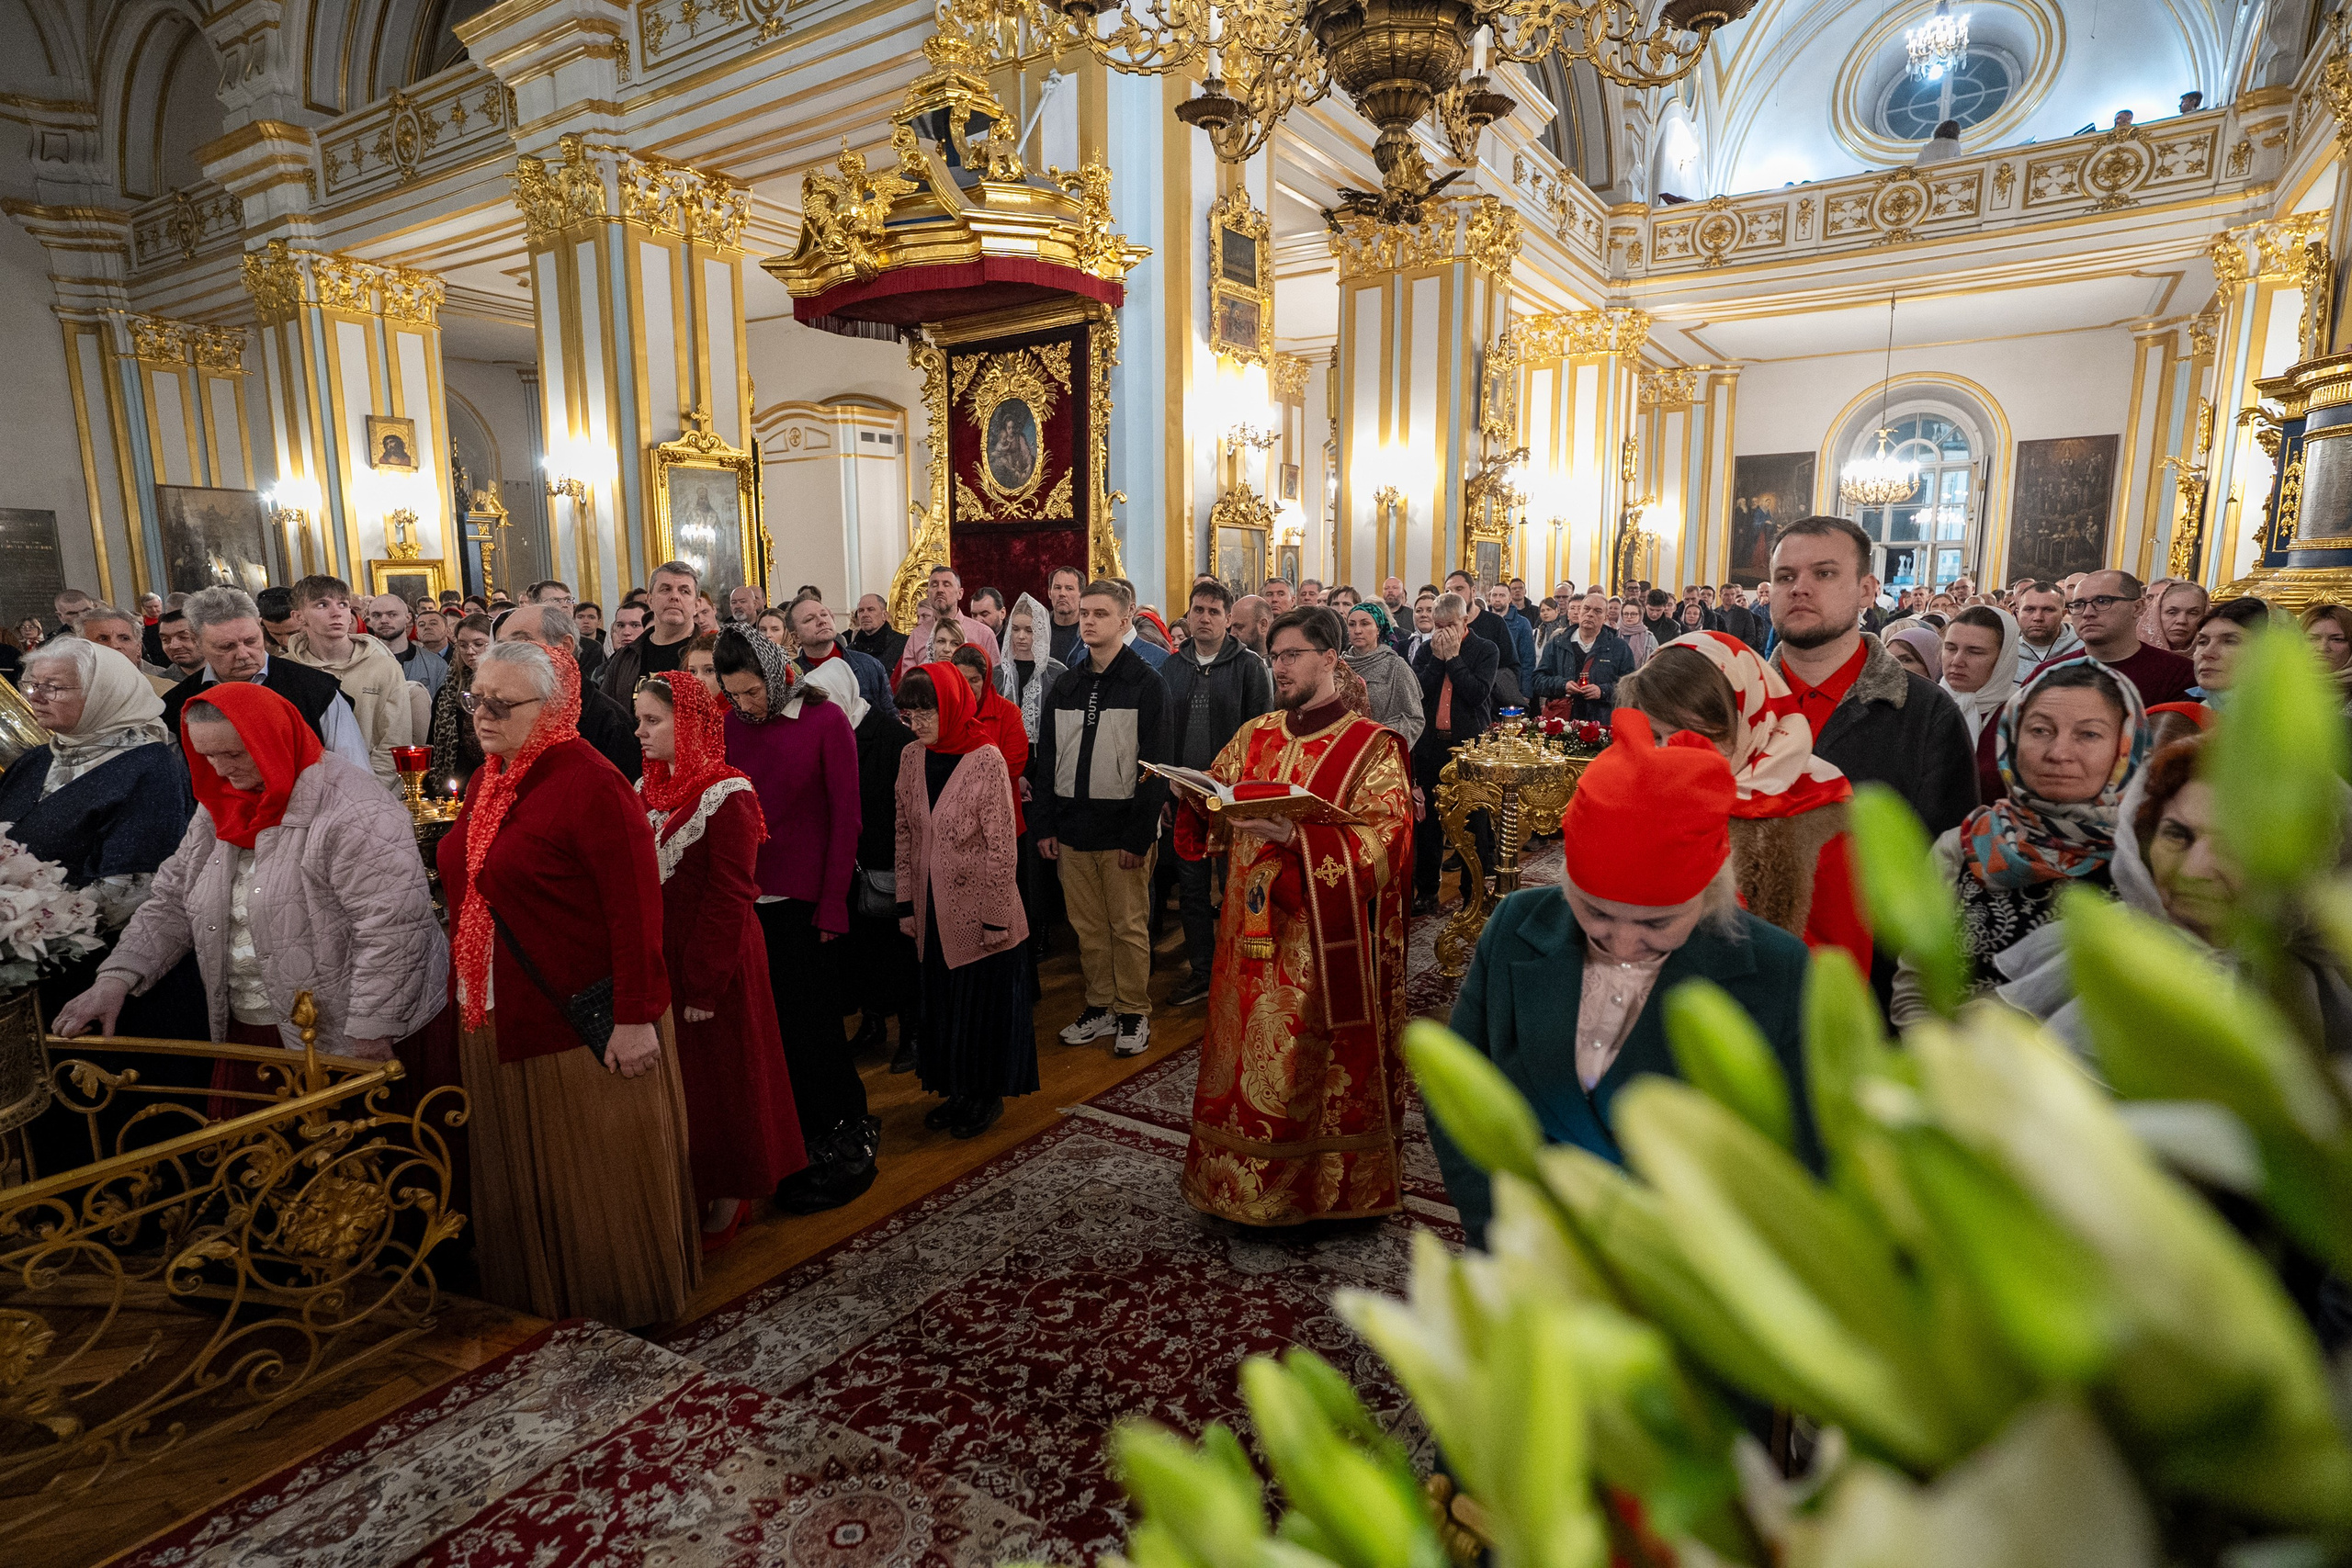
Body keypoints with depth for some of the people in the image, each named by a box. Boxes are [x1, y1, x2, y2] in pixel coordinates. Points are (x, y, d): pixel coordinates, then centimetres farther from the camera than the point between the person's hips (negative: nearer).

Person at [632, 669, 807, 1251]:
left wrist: (705, 985, -19)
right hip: (659, 961, 7)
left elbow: (728, 897, -18)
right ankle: (691, 1195, 32)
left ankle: (727, 1203, 24)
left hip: (713, 966, -7)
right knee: (675, 1081, 15)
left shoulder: (727, 795, -16)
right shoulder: (646, 790, 7)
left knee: (721, 1082, 6)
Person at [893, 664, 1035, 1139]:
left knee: (985, 1001, 8)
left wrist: (996, 917, -13)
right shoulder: (911, 759, 2)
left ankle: (988, 1094, 26)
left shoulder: (986, 759, -15)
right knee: (943, 1002, 14)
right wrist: (907, 903, 6)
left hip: (980, 914, -5)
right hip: (935, 912, 5)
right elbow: (905, 834, 7)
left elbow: (1002, 845, -14)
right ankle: (957, 1090, 31)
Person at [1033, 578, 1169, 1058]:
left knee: (1129, 927, 4)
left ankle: (1134, 1013, 18)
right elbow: (1047, 760, 13)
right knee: (1088, 927, 12)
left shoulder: (1146, 685, -5)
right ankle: (1099, 1008, 26)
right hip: (1073, 830, 5)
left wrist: (1139, 836, -15)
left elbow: (1153, 766, -10)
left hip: (1122, 831, -5)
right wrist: (1045, 825, 5)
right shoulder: (1066, 685, 11)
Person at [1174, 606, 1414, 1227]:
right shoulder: (1254, 736, 10)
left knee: (1321, 1067, 4)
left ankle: (1329, 1187, 24)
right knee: (1252, 1058, 11)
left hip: (1326, 948, -5)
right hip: (1256, 935, 5)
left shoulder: (1372, 747, -6)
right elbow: (1214, 816, 14)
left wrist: (1294, 835, -27)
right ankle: (1250, 1183, 28)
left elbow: (1383, 844, -16)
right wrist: (1193, 796, -9)